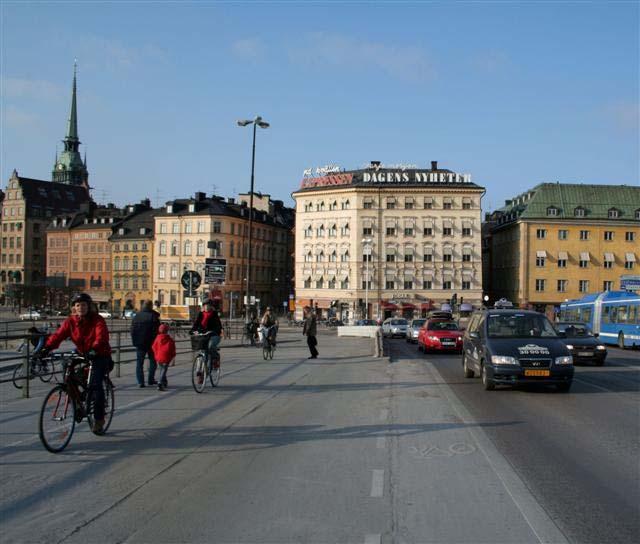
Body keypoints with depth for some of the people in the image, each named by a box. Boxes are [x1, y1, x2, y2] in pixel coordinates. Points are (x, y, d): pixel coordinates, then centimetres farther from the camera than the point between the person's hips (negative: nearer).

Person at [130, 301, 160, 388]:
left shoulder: (137, 316, 6)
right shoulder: (154, 316, -8)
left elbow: (132, 330, 9)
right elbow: (156, 330, -12)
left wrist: (134, 341, 13)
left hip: (139, 343, 3)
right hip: (151, 343, -3)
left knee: (139, 363, 6)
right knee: (152, 361, 14)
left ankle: (140, 382, 0)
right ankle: (151, 379, 11)